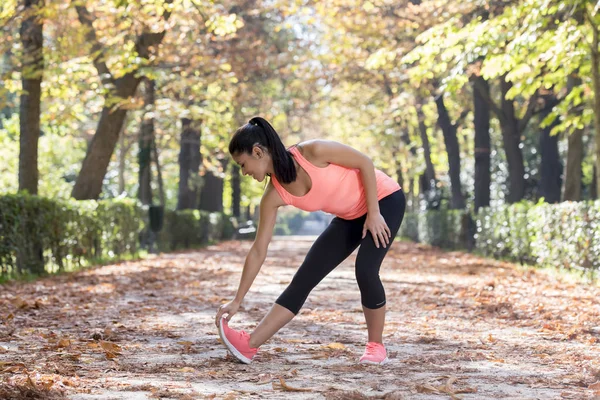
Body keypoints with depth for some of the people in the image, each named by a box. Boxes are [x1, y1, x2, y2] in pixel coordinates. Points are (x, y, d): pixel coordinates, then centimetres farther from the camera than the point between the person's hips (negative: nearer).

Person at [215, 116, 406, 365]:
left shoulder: (313, 152, -30)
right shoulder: (274, 195, -13)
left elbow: (365, 162, -19)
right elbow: (258, 251, -9)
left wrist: (374, 213, -20)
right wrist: (237, 301, -10)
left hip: (384, 200, -6)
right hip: (350, 217, 6)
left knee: (365, 270, -24)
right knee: (304, 278, -4)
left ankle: (376, 346, -3)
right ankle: (249, 345, -9)